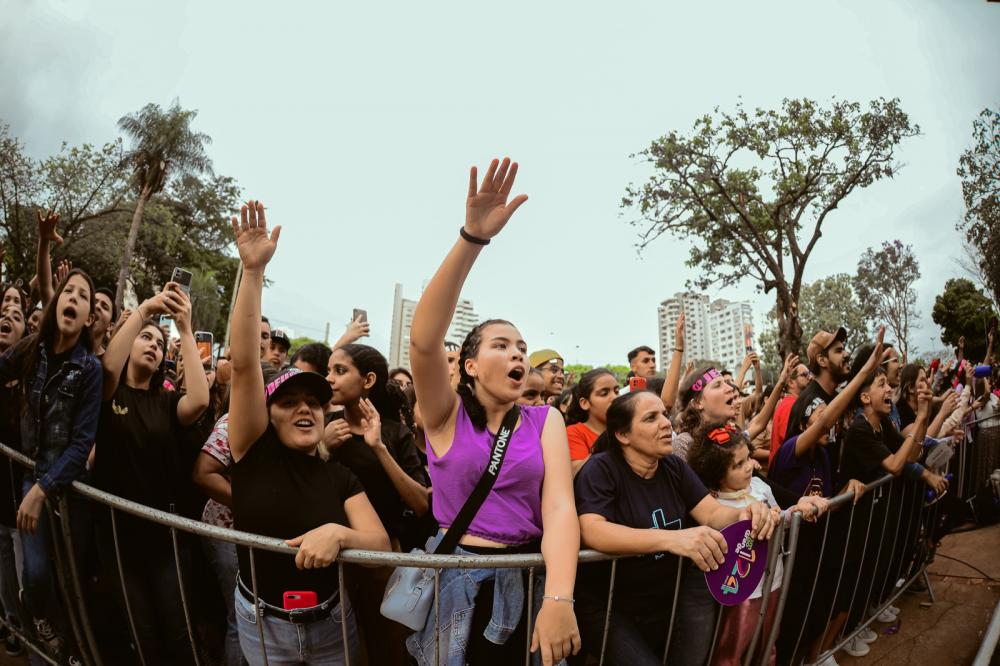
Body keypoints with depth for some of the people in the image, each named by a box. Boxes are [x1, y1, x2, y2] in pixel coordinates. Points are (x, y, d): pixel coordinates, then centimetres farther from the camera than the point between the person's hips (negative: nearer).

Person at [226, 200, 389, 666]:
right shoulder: (255, 451, -12)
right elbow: (243, 363, -23)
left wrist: (337, 533, -34)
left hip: (331, 623, 1)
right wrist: (253, 271, -29)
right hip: (261, 621, -1)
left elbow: (381, 545, -13)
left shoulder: (340, 477, -7)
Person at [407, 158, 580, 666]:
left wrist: (559, 598, -28)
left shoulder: (545, 421, 0)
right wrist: (472, 238, -33)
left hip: (529, 584, 2)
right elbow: (423, 340, -23)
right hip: (454, 583, -1)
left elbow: (559, 505, -12)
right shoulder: (447, 415, -6)